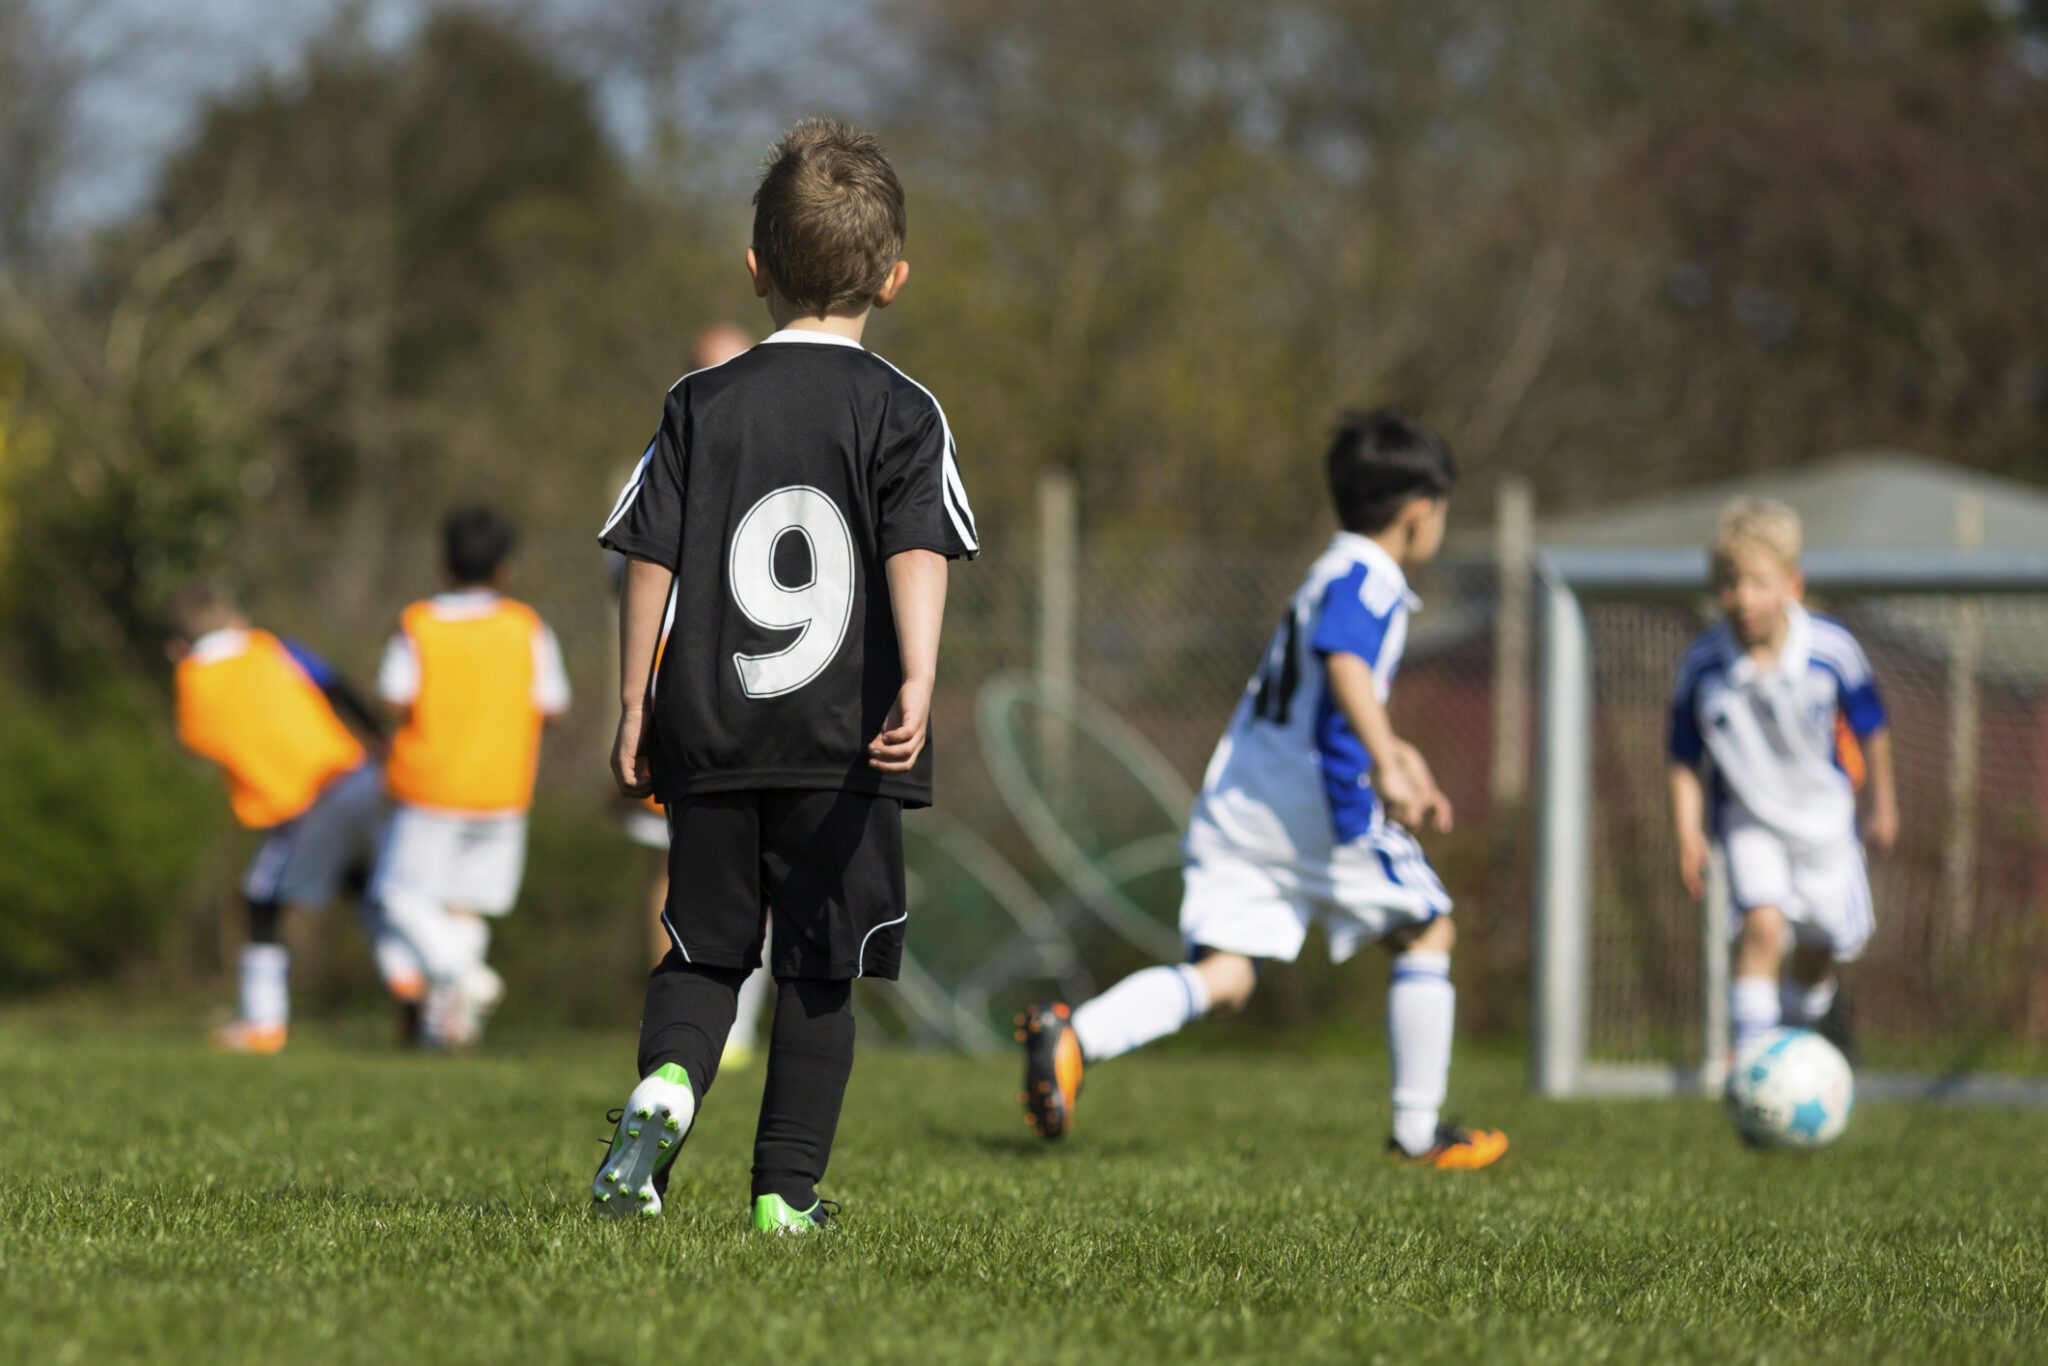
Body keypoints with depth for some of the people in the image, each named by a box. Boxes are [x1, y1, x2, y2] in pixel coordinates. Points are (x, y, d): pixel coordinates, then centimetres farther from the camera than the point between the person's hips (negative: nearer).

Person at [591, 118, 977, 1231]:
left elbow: (650, 561, 5)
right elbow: (918, 555, -14)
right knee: (819, 970, 7)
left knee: (704, 947, 13)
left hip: (710, 733, 2)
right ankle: (787, 1191, 6)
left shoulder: (702, 405, 6)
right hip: (844, 742, -2)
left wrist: (633, 711, 10)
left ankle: (666, 1076, -17)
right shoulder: (901, 413, 0)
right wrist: (917, 686, -23)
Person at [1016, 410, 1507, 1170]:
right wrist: (1388, 767, -35)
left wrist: (1394, 752, 50)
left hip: (1232, 797, 8)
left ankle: (1074, 1036, -29)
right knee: (1425, 934, 12)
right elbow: (1344, 660, -27)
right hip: (1321, 799, -8)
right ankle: (1417, 1131, 14)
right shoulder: (1370, 578, -5)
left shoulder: (1331, 574, 25)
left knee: (1223, 977, -5)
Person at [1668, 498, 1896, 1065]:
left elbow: (1870, 729, -4)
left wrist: (1883, 805, 6)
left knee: (1827, 942, 17)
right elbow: (1685, 759, -6)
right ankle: (1748, 1051, -18)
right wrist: (1688, 833, -14)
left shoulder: (1832, 651, -21)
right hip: (1748, 820, -2)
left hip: (1824, 814, 2)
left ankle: (1812, 1000, 52)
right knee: (1763, 922, -26)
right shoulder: (1702, 666, -20)